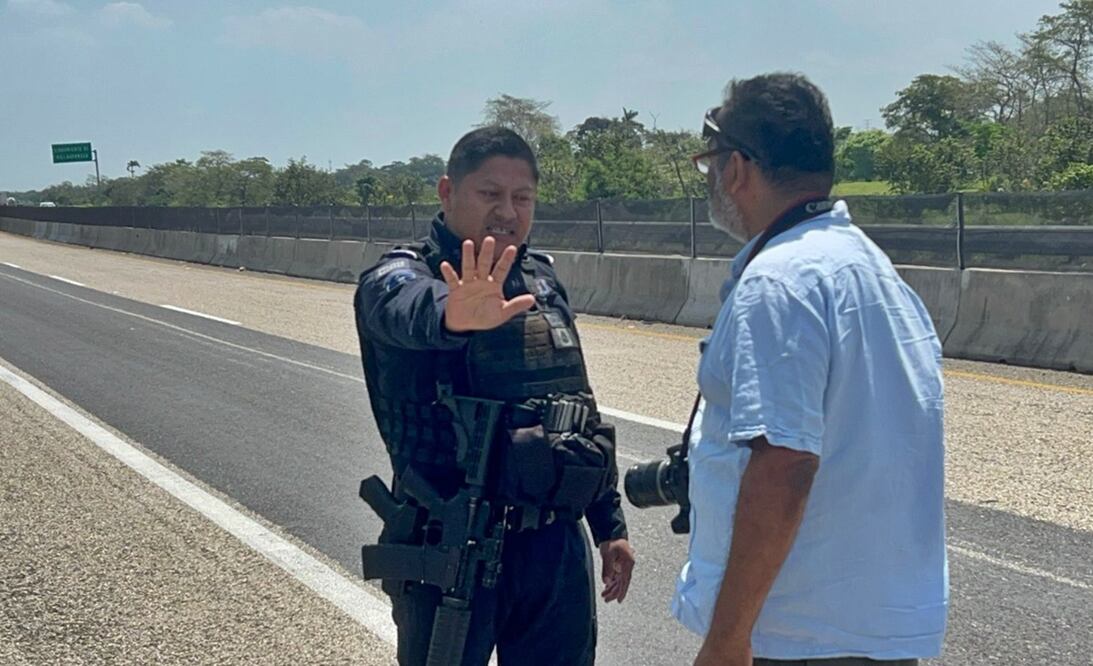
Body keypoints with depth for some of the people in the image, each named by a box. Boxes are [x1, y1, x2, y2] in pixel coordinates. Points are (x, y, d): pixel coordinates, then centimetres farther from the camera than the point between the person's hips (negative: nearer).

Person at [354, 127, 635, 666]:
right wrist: (454, 316, -57)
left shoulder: (543, 280, 11)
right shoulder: (404, 277, -8)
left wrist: (610, 524, 17)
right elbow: (411, 310, -34)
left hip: (557, 547, 6)